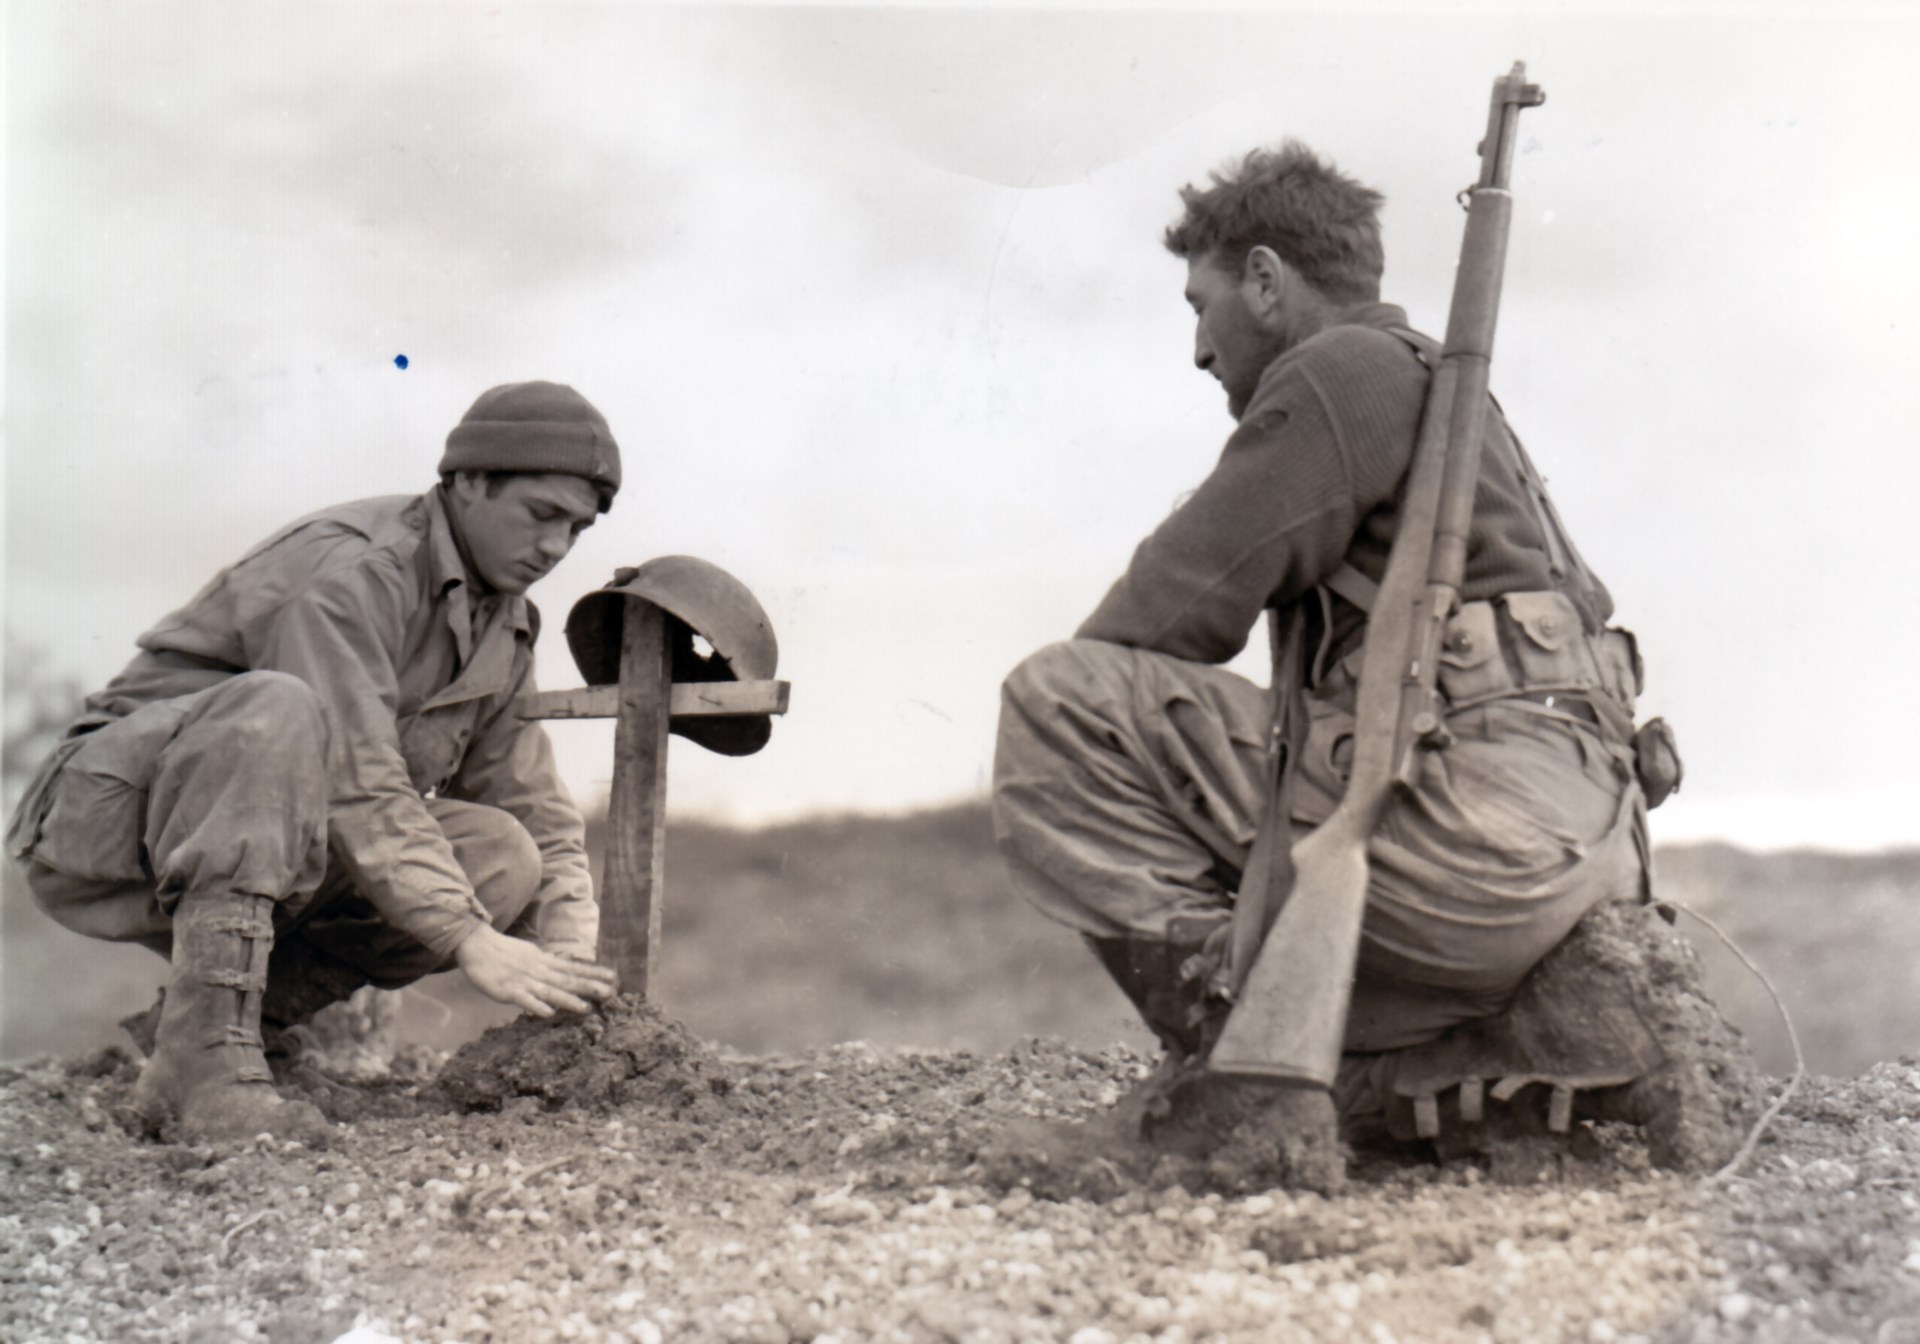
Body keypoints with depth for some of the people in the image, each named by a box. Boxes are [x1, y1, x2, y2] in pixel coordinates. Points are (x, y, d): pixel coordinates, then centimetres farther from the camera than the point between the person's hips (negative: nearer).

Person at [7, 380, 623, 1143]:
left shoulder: (503, 623, 8)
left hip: (280, 863, 7)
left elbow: (539, 812, 10)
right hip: (118, 818, -7)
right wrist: (470, 942, -34)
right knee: (274, 709, -38)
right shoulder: (349, 567, -19)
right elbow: (355, 786, -29)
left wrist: (570, 959, -8)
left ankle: (264, 1003, -3)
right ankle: (204, 1059, -38)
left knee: (506, 858, -13)